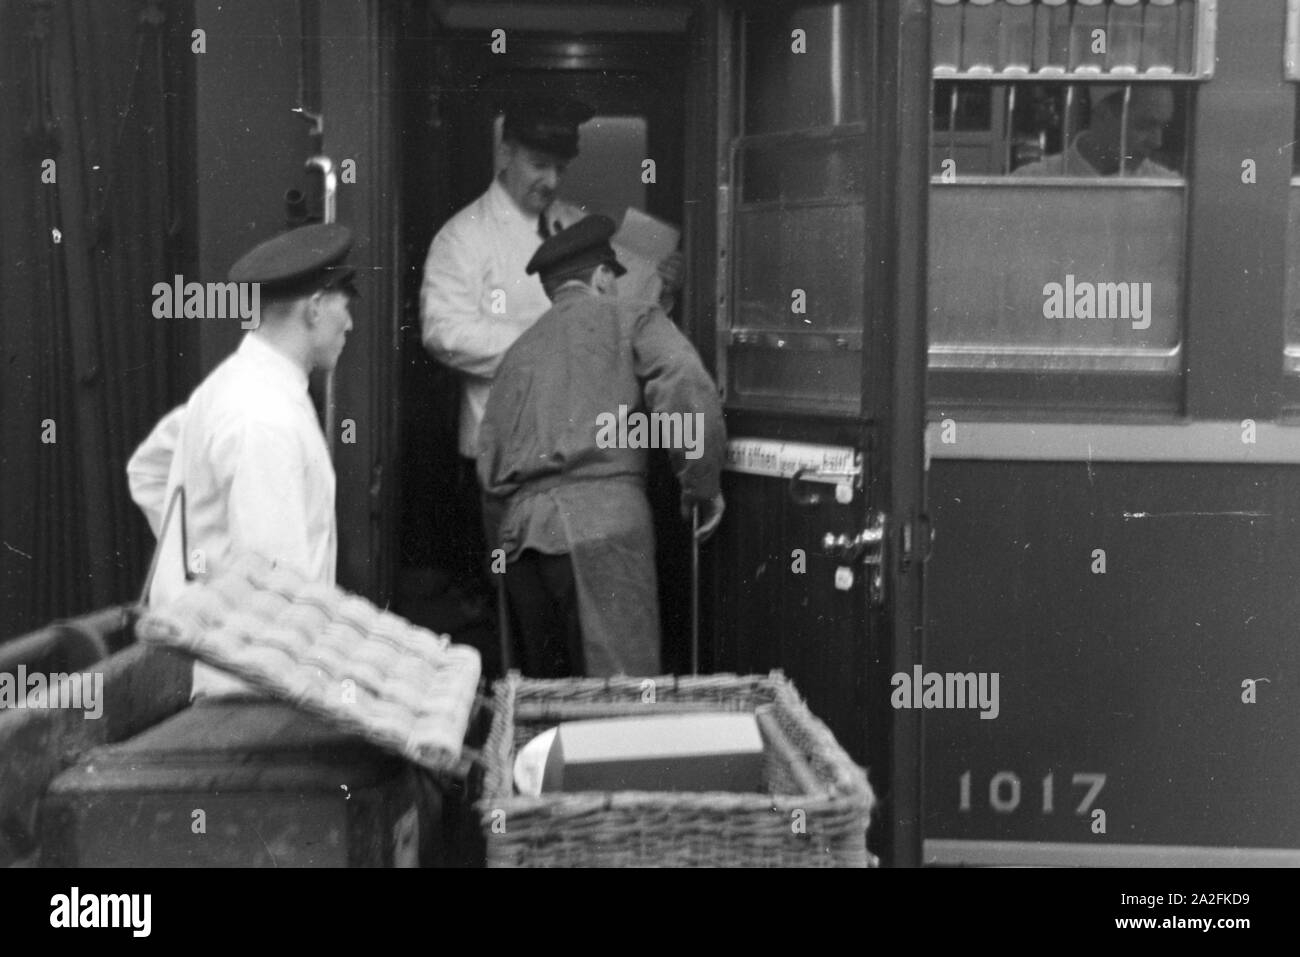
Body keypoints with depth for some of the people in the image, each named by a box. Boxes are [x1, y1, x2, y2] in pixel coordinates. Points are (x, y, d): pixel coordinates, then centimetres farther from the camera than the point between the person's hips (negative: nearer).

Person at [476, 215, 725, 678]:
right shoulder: (631, 319, 12)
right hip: (599, 515, -6)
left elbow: (488, 463, 22)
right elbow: (686, 393, -7)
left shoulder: (519, 349, 27)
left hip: (517, 532, 6)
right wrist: (702, 485, 2)